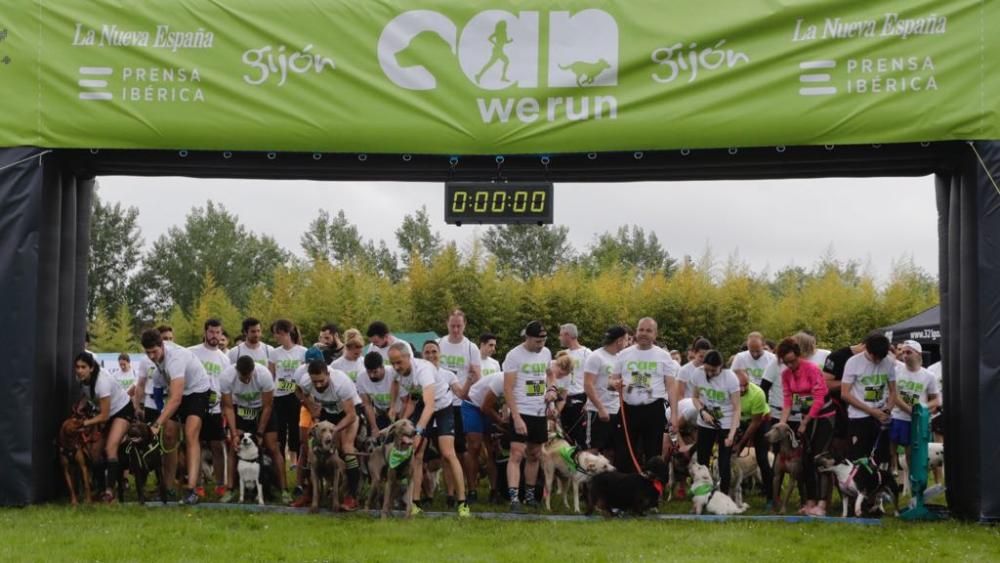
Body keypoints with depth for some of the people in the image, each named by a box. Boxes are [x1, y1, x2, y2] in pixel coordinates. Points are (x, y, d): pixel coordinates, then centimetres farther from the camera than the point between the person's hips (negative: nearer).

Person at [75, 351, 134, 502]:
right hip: (103, 411, 8)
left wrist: (85, 423, -22)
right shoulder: (81, 380, -14)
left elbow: (104, 416, -27)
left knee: (111, 448, -23)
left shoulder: (102, 382, -34)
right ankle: (100, 487, 6)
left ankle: (110, 490, -31)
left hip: (122, 410, -7)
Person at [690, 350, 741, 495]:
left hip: (727, 424, -3)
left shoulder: (730, 378, -21)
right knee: (701, 461, 7)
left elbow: (736, 409, -19)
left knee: (724, 464, -5)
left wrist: (731, 435, -29)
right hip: (705, 423, 3)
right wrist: (702, 411, -16)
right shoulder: (697, 374, -12)